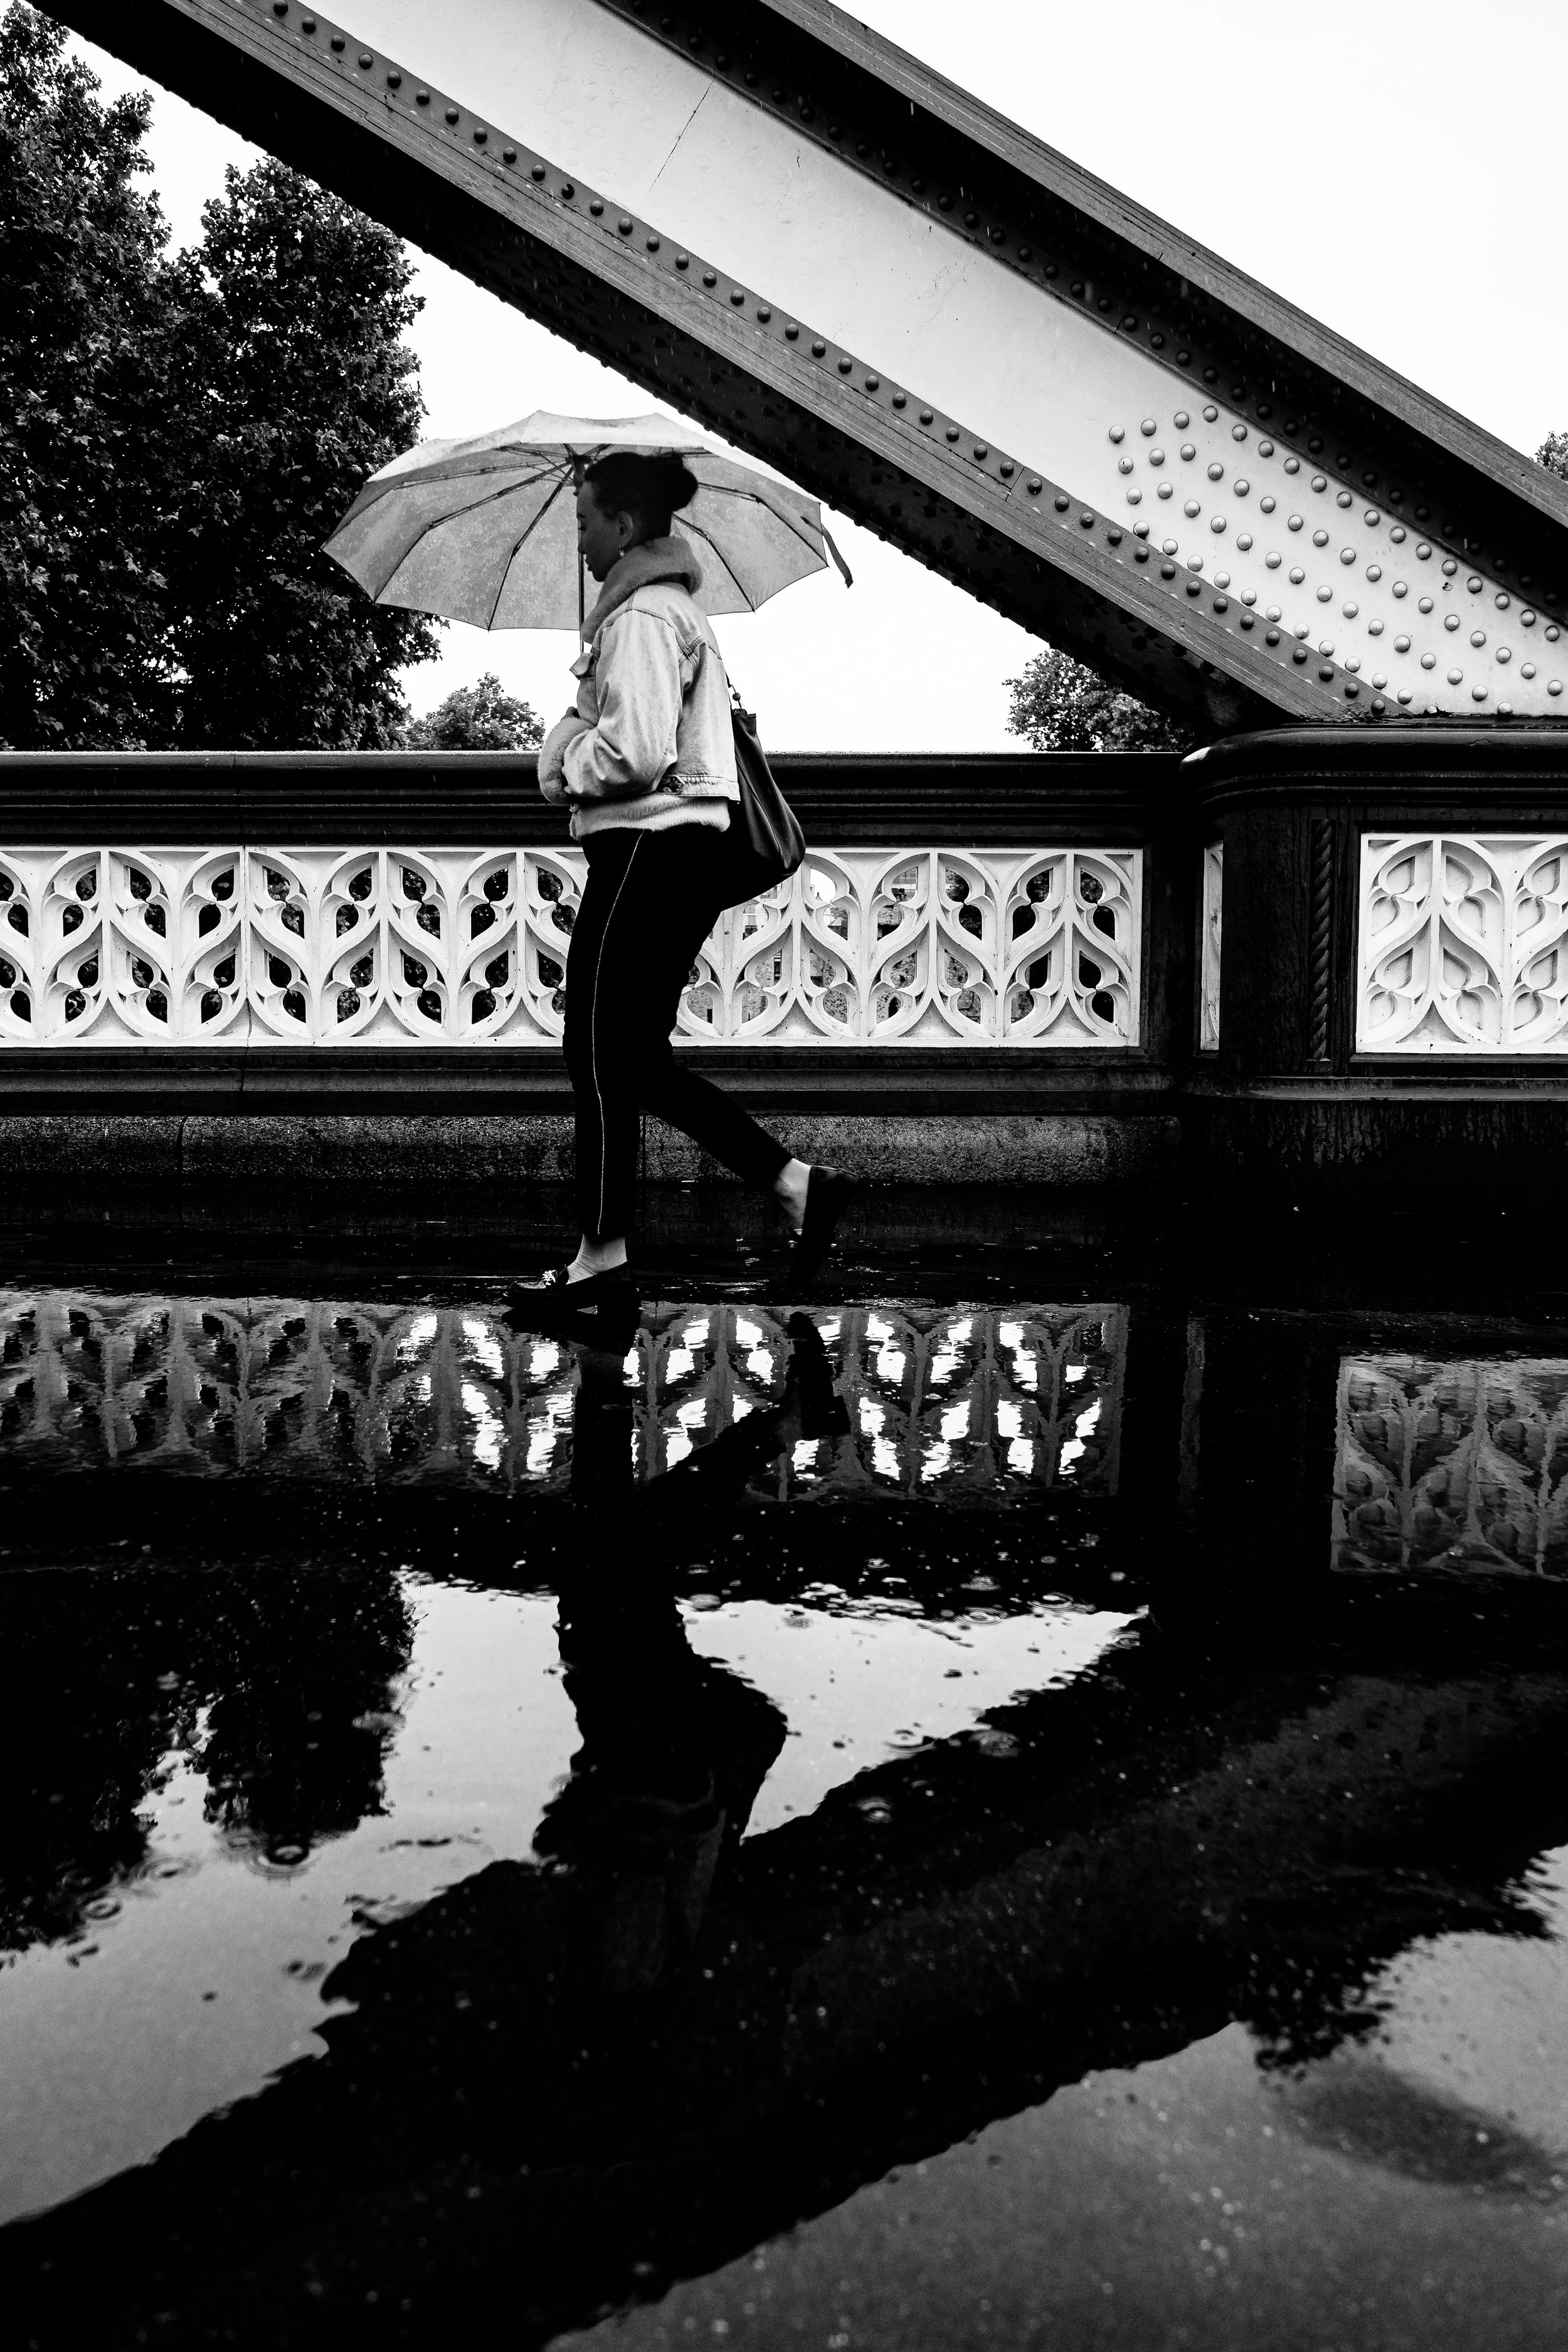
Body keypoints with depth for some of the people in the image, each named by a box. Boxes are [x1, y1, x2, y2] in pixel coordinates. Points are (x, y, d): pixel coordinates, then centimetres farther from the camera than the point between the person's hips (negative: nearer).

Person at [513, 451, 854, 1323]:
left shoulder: (641, 616, -11)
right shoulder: (679, 609, 21)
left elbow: (635, 750, -23)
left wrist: (567, 767, -5)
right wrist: (580, 756, 15)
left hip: (647, 851, -10)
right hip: (690, 849, 10)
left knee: (601, 1055, -3)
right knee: (637, 1059, 12)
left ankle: (603, 1260, 6)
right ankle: (800, 1183, 11)